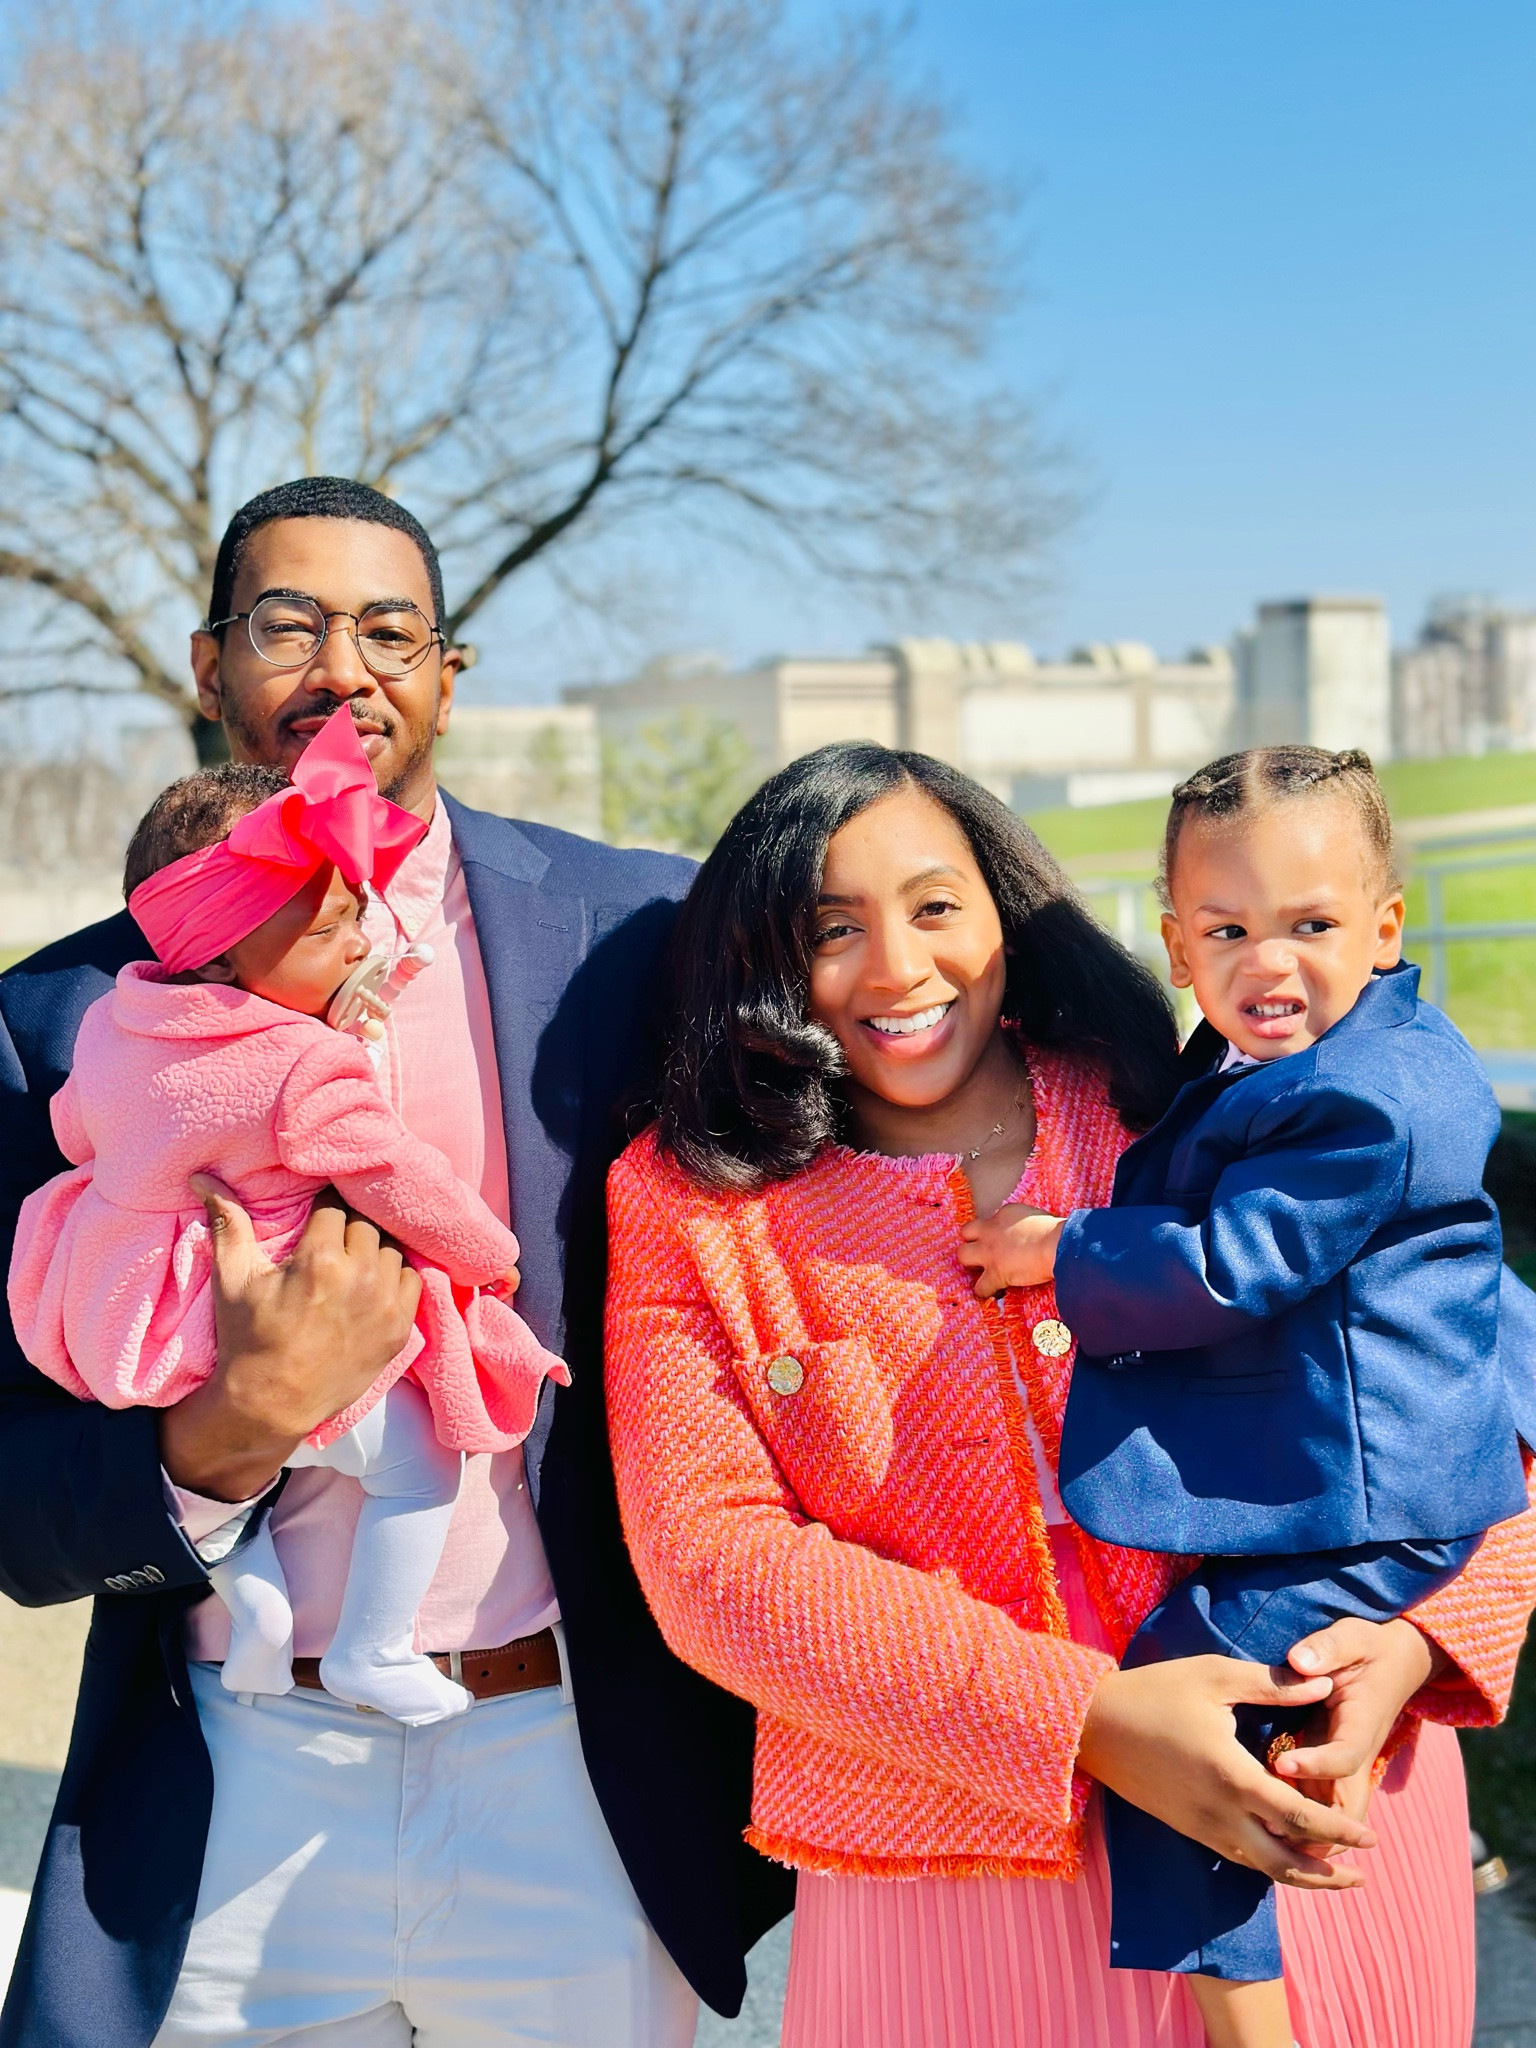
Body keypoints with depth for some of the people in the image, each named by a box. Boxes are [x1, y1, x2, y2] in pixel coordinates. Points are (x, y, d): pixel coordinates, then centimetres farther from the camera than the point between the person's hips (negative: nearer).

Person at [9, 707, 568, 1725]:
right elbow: (404, 1187, -16)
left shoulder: (113, 1023, 0)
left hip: (126, 1326, 8)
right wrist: (488, 1253, 4)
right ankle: (371, 1652, 11)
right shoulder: (307, 1074, -25)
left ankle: (253, 1600, 23)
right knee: (420, 1450, 5)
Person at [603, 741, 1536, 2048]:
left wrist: (1422, 1634, -17)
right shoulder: (689, 1207, -3)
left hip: (1316, 1812, 2)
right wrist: (1081, 1718, -21)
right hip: (945, 1867, -1)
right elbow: (714, 1559, -12)